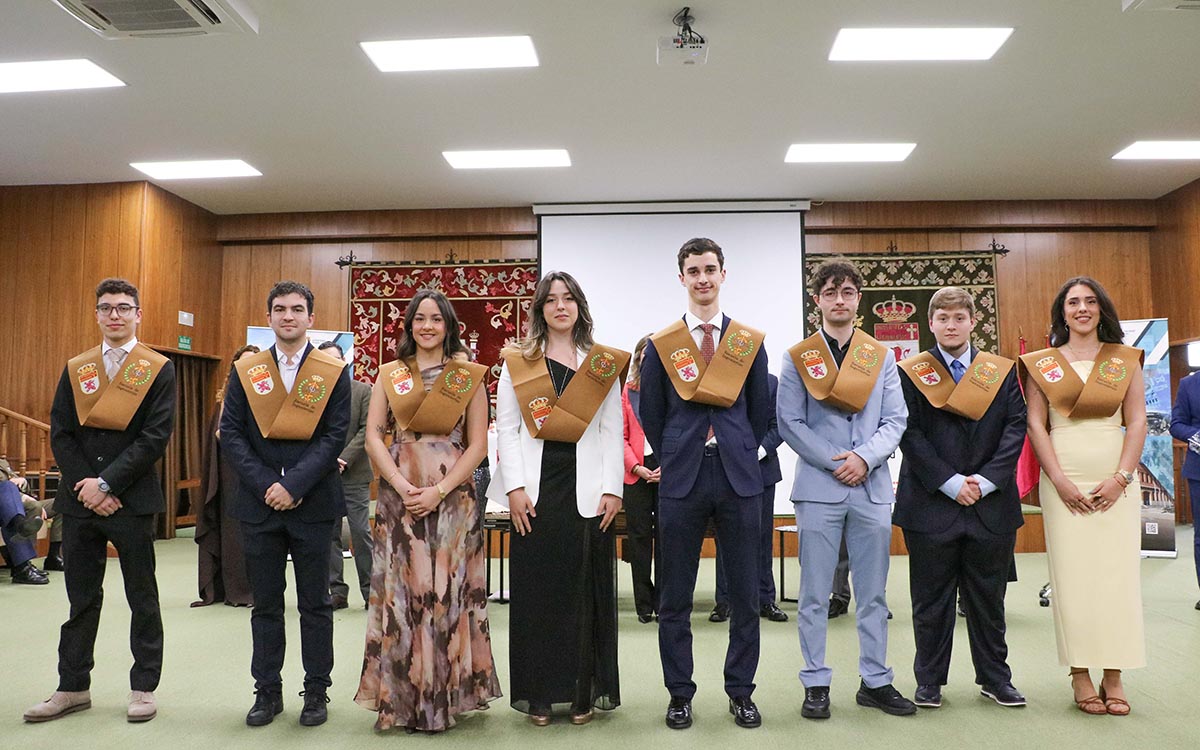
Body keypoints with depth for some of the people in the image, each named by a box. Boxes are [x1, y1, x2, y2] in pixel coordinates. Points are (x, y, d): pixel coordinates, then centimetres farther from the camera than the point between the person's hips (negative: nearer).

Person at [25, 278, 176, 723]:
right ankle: (73, 688, 24)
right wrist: (85, 486, -8)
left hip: (131, 500, -3)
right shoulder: (75, 369, 10)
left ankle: (144, 687, 17)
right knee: (81, 598, 12)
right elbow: (60, 433, 4)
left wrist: (106, 482, -15)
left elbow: (156, 436, -10)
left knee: (142, 598, 6)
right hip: (80, 499, 4)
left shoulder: (159, 369, -2)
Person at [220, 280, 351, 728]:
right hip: (259, 503, 2)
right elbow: (230, 435, 1)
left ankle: (316, 691, 19)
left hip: (312, 503, -2)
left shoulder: (334, 373, 0)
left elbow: (334, 437, -6)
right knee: (265, 604, 11)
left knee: (315, 604, 7)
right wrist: (265, 485, -10)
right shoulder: (245, 371, 6)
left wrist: (294, 485, -15)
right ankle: (267, 691, 23)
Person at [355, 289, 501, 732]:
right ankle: (404, 696, 16)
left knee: (449, 591, 2)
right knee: (400, 591, 3)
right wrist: (403, 488, -11)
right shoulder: (389, 375, 9)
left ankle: (446, 693, 16)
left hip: (453, 496, -1)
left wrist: (439, 491, -12)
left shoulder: (469, 377, 4)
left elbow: (478, 444, -1)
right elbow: (373, 435, 3)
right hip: (399, 495, 2)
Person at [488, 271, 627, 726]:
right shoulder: (517, 362, 8)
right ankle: (539, 694, 13)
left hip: (587, 491, 1)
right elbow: (506, 428, 3)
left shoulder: (603, 364, 10)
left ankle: (583, 693, 15)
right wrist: (515, 487, -7)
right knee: (537, 587, 3)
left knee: (585, 587, 4)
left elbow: (613, 431, 6)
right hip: (537, 488, 0)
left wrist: (612, 488, -4)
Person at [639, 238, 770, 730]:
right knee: (675, 597, 6)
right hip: (681, 481, -1)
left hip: (739, 478, 1)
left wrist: (741, 453, 8)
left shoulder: (750, 341, 6)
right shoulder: (661, 345, 3)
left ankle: (741, 691, 23)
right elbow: (651, 415, 8)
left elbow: (760, 410, 11)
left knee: (745, 595, 8)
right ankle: (680, 693, 20)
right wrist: (674, 458, 7)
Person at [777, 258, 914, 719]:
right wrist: (834, 462, -11)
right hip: (818, 487, -2)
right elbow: (789, 423, -3)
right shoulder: (797, 358, 3)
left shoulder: (882, 356, 10)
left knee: (873, 593, 10)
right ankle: (816, 683, 14)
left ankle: (875, 681, 22)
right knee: (815, 594, 4)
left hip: (872, 488, 2)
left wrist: (864, 457, -12)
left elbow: (896, 420, 5)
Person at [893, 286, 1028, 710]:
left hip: (990, 503, 2)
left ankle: (994, 677, 27)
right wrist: (951, 483, -13)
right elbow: (910, 433, -6)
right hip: (931, 504, -2)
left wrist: (985, 481, -11)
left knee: (988, 596, 13)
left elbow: (1015, 429, 1)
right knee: (931, 598, 7)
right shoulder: (911, 373, 1)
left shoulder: (1002, 371, 8)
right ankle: (930, 679, 20)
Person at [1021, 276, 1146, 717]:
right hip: (1064, 481, -1)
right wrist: (1059, 480, -8)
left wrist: (1121, 478, -7)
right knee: (1072, 576, -1)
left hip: (1116, 482, 1)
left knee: (1117, 574, 0)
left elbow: (1137, 422, 5)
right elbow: (1036, 424, 2)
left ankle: (1113, 677, 9)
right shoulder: (1042, 363, 6)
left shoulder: (1125, 361, 9)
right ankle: (1080, 676, 7)